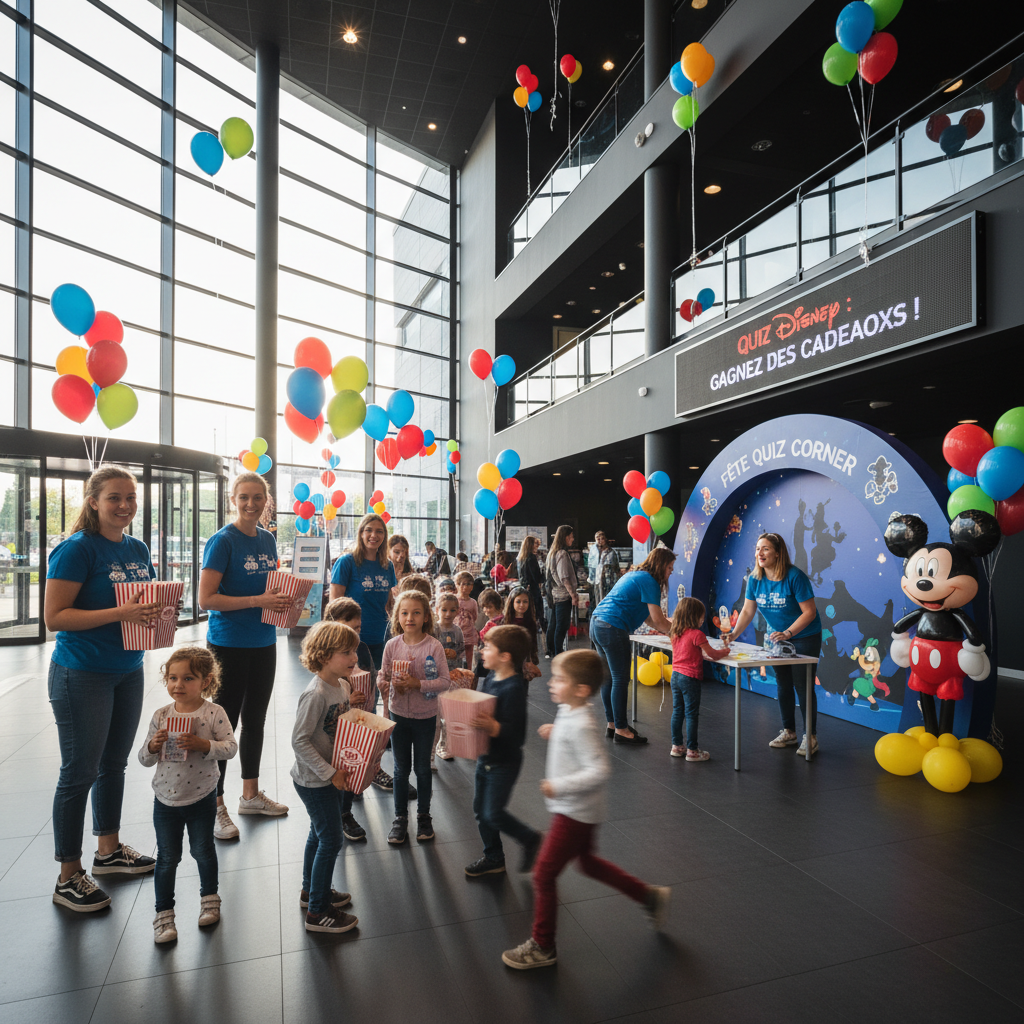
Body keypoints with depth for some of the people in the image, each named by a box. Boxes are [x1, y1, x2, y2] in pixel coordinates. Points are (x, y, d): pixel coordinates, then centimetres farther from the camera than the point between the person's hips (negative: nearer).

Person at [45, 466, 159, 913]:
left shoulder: (138, 550, 7)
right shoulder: (76, 549, -14)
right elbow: (54, 616, -18)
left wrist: (159, 610, -6)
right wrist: (119, 613, -28)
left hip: (128, 671, 7)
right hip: (82, 675, -7)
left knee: (114, 764, 18)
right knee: (79, 772, 4)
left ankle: (109, 850, 35)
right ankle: (69, 878, 19)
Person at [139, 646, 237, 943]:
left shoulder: (214, 713, -14)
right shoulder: (161, 716, -5)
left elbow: (230, 748, -18)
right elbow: (145, 759, 2)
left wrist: (203, 744, -31)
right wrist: (153, 745, -19)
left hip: (201, 797, -2)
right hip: (166, 799, 2)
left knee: (202, 850, 15)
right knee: (167, 857, 10)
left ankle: (209, 897, 38)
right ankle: (164, 913, 27)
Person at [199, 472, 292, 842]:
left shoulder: (268, 539, 7)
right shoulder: (222, 541, -12)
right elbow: (206, 599, -17)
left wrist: (284, 599, -2)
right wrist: (258, 601, -23)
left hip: (263, 643, 7)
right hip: (229, 645, -7)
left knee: (255, 720, 17)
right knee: (224, 724, 2)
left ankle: (251, 794, 32)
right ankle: (215, 807, 16)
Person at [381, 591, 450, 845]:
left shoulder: (434, 647, -14)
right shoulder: (392, 646, -7)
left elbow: (445, 680, -14)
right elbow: (384, 676, 0)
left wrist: (418, 683, -24)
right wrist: (394, 683, -21)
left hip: (425, 716, -2)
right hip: (399, 714, 2)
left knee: (423, 767, 13)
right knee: (401, 768, 13)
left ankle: (423, 816, 31)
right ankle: (400, 818, 29)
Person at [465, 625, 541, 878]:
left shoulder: (514, 688, -25)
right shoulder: (491, 678, 2)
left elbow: (516, 732, -28)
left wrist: (493, 727, -43)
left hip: (504, 762, -9)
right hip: (485, 757, 9)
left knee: (493, 813, -3)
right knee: (480, 810, 16)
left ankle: (530, 839, 21)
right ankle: (493, 858, 33)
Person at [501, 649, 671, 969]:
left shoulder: (580, 726, -28)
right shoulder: (569, 715, 0)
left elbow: (599, 771, -33)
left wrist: (560, 785, -33)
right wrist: (554, 732, 6)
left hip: (575, 813, -10)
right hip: (578, 811, 10)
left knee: (543, 875, 1)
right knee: (588, 862, 27)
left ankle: (542, 947, 19)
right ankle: (650, 896, 39)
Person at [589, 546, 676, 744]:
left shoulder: (634, 575, 21)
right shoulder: (649, 582, -8)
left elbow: (645, 615, 25)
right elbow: (658, 621, -9)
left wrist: (669, 626, 22)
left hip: (596, 623, 10)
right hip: (613, 629, -10)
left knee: (609, 677, 16)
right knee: (620, 680, -1)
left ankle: (612, 724, 26)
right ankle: (621, 730, 7)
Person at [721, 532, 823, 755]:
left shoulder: (794, 576, -23)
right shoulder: (755, 579, -7)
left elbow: (809, 612, -21)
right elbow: (747, 611, -2)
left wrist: (788, 633, -30)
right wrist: (734, 633, -16)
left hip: (805, 638, -6)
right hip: (778, 637, 6)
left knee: (802, 686, -3)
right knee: (783, 685, 13)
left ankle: (810, 737, 11)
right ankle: (788, 732, 28)